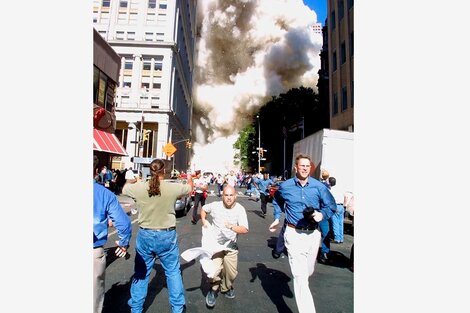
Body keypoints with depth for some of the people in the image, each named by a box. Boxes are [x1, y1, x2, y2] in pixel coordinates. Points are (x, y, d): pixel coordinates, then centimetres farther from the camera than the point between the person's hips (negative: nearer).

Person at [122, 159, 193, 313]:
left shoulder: (139, 187, -11)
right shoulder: (173, 187, -14)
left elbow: (124, 190, 13)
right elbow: (190, 188, 8)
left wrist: (131, 180, 33)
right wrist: (190, 178, 30)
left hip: (145, 235, 1)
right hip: (167, 235, -1)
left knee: (141, 272, 20)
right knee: (173, 271, 15)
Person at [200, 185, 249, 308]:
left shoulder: (240, 209, -17)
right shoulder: (215, 205, -13)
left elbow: (245, 229, -26)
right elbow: (204, 209, 10)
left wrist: (232, 227, -42)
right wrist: (204, 220, -5)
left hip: (231, 245, 1)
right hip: (215, 243, -1)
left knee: (231, 273, 9)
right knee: (214, 270, -15)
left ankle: (226, 288, 42)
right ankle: (213, 290, 16)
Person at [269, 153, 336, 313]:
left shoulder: (319, 186, -5)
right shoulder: (285, 186, -4)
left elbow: (331, 205, 4)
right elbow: (277, 201, 18)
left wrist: (322, 214, -15)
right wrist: (277, 218, 11)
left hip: (313, 234, 3)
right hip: (294, 233, -2)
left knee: (308, 271, 22)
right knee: (300, 276, -8)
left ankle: (299, 287, 56)